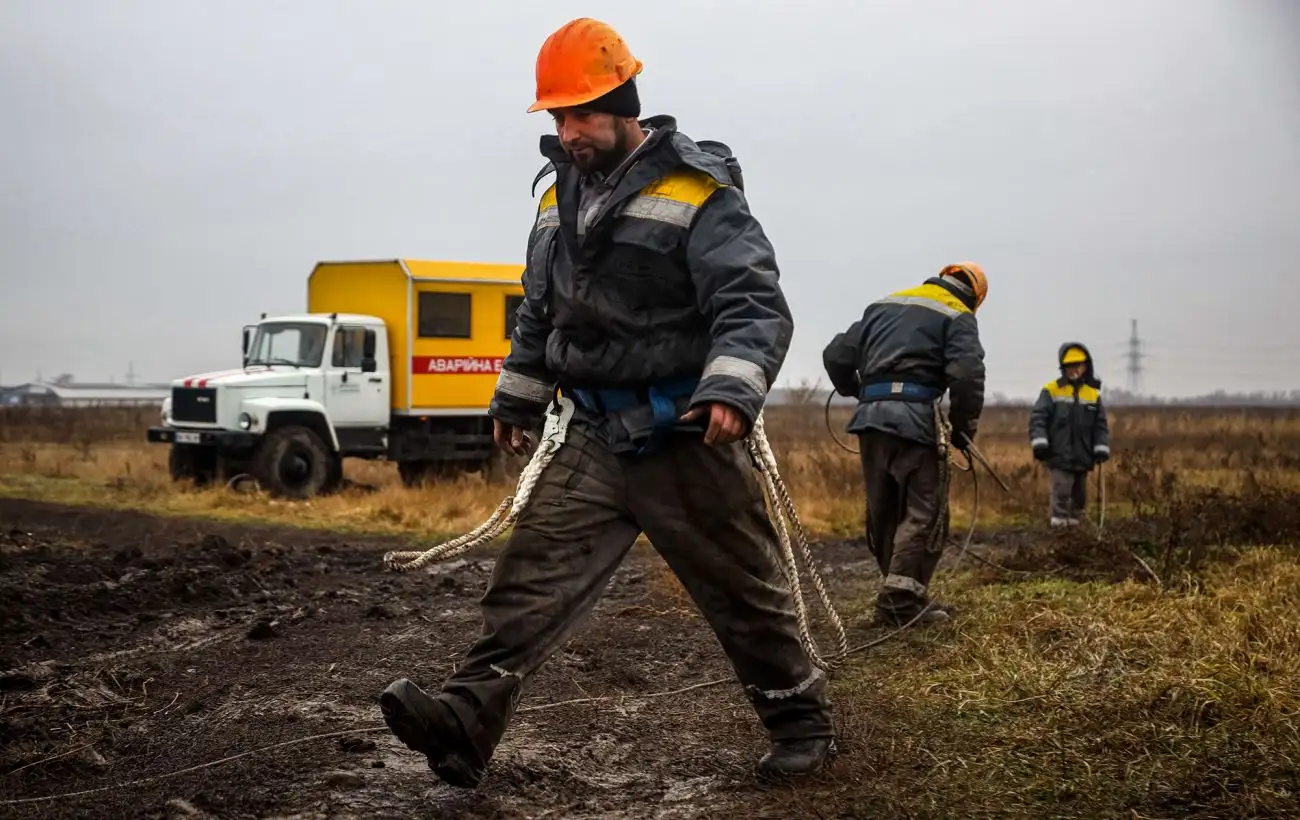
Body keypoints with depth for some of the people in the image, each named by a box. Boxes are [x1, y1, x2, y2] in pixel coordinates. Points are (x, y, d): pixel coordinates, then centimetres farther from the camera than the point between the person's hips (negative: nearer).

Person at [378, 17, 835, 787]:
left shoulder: (697, 194, -13)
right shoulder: (560, 197, 10)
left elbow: (755, 306, -23)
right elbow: (539, 311, 23)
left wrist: (733, 389, -39)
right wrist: (518, 398, 28)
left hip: (687, 438, -6)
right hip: (597, 435, 6)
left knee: (744, 590, 6)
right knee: (534, 572, -7)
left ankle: (803, 722, 24)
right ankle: (467, 723, -13)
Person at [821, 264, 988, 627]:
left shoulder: (882, 306, 22)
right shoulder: (957, 316, 5)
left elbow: (836, 356, 19)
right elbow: (967, 374, -12)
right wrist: (964, 428, 0)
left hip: (870, 418, 6)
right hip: (915, 418, -6)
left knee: (883, 514, 12)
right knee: (924, 512, -3)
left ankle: (901, 595, 19)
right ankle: (900, 601, -12)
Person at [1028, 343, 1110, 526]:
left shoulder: (1093, 394, 8)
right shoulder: (1051, 390, -2)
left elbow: (1101, 424, 11)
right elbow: (1037, 418, -6)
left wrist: (1101, 448, 2)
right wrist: (1039, 441, -17)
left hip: (1083, 456, 4)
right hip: (1059, 456, -4)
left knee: (1079, 495, 14)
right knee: (1061, 491, -13)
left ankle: (1072, 521, 28)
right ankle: (1059, 521, -7)